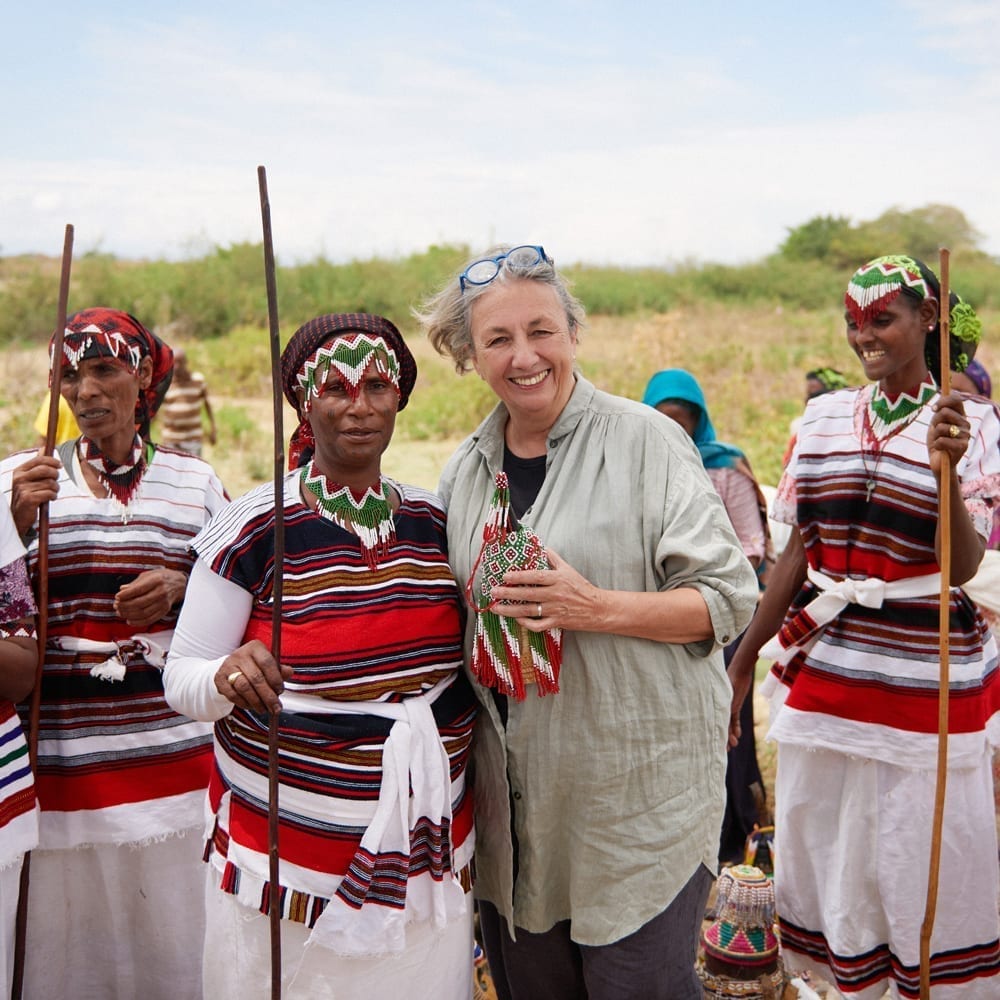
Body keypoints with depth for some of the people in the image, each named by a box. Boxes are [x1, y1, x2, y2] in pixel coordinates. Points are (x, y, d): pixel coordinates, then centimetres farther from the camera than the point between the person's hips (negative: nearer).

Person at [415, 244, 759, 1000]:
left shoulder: (645, 440, -10)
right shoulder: (466, 470, 8)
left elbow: (728, 597, -10)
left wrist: (597, 609, -22)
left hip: (636, 791, -5)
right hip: (512, 792, 5)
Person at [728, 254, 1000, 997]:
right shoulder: (824, 418, 5)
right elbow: (799, 549, 8)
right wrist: (743, 659, 9)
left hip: (923, 677, -4)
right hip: (824, 670, 4)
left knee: (924, 863, 6)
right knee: (824, 851, 14)